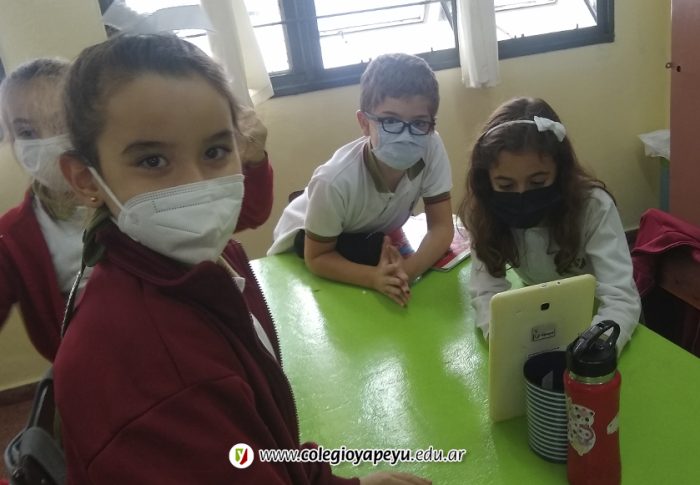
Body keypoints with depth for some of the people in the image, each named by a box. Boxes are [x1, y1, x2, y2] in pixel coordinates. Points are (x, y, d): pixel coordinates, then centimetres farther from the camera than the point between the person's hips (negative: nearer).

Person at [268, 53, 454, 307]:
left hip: (374, 236, 5)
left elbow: (441, 227, -23)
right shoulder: (336, 180, -40)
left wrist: (408, 270, -42)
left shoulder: (432, 147, -30)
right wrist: (375, 277, -43)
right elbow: (317, 258, -27)